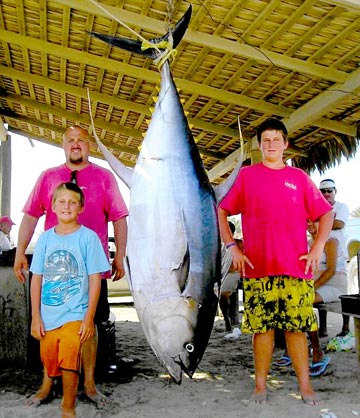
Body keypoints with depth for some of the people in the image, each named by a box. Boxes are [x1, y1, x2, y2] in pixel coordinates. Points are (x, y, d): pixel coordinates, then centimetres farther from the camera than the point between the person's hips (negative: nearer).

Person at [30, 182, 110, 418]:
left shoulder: (88, 237, -6)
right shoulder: (46, 238, 4)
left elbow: (95, 279, -6)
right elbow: (37, 278, 6)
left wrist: (89, 317, -9)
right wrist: (36, 316, 3)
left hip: (74, 315, -3)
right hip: (47, 316, 4)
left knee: (69, 364, -6)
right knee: (49, 365, 13)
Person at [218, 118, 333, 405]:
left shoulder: (299, 177, 11)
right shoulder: (246, 175, 9)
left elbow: (326, 213, 13)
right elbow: (221, 212, 9)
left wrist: (318, 248, 1)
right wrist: (232, 247, 0)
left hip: (296, 268, 1)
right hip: (258, 267, -1)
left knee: (297, 326, 3)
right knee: (262, 327, 2)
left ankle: (305, 386, 14)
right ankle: (260, 385, 14)